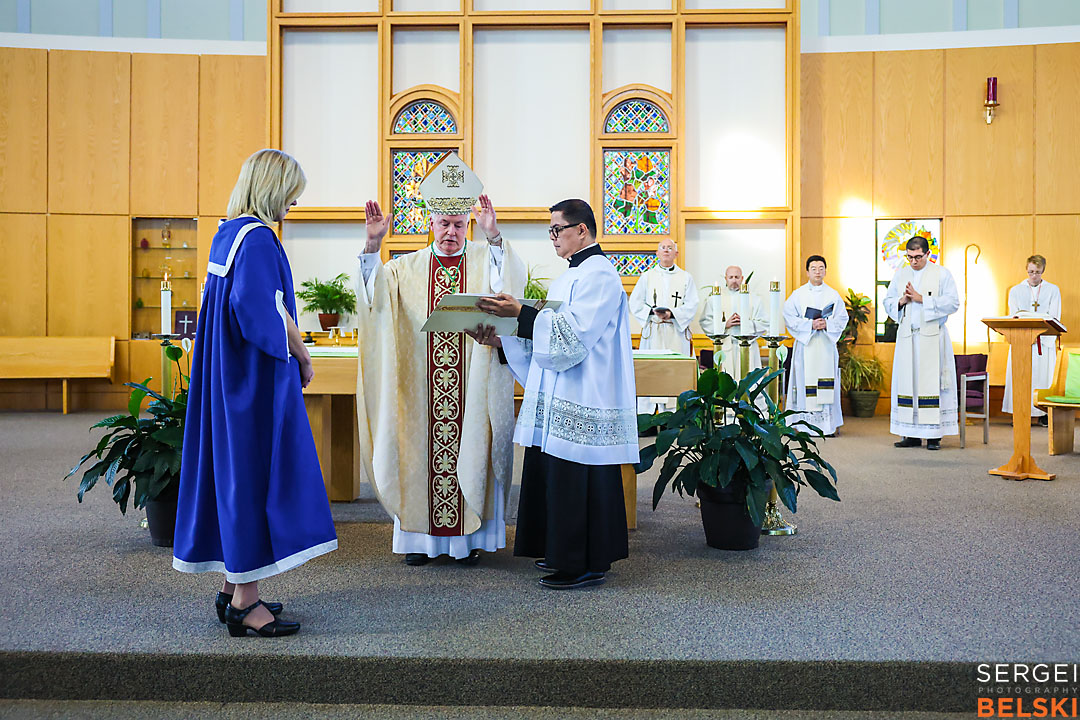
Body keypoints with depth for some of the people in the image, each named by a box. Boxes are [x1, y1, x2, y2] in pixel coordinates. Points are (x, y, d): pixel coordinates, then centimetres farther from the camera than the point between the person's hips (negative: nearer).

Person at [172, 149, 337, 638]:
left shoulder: (226, 234, 13)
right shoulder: (257, 238, -16)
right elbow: (267, 309, -24)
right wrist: (302, 356, -10)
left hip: (225, 373, 10)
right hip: (257, 376, -10)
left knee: (231, 467, 13)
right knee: (255, 470, -4)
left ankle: (233, 588, 24)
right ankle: (245, 602, 4)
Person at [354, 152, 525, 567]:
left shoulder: (484, 260, 7)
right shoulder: (409, 267, 13)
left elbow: (511, 282, -12)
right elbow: (375, 290, 0)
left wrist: (493, 237, -25)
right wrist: (373, 245, -13)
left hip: (471, 384, -1)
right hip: (421, 384, 2)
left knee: (470, 451, 1)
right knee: (420, 452, 4)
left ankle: (470, 536, 12)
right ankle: (421, 537, 15)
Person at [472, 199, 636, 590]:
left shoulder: (598, 275, -12)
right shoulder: (573, 275, 19)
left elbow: (573, 334, -22)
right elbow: (552, 334, 19)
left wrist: (521, 313, -24)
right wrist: (502, 339, 9)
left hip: (582, 401, -10)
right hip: (560, 398, 10)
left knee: (577, 480, -4)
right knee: (553, 476, 14)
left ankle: (586, 565, 6)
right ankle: (564, 553, 26)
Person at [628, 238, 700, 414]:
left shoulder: (686, 277, 12)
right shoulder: (647, 276, 13)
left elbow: (691, 306, 3)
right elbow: (635, 303, 6)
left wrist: (672, 313, -13)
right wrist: (653, 312, -10)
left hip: (677, 333, 0)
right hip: (653, 333, 0)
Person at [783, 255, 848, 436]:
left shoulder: (833, 295, 11)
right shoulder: (798, 294, 6)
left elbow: (842, 318, 7)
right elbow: (789, 317, -2)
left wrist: (827, 324, -11)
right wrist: (810, 325, -13)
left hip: (826, 344, 2)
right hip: (805, 344, -1)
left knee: (827, 378, -2)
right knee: (806, 379, -5)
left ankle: (827, 424, 1)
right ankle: (806, 422, -1)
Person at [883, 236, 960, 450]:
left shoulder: (942, 274, 2)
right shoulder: (900, 275, 13)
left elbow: (953, 303, -7)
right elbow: (888, 302, 14)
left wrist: (922, 299, -14)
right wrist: (901, 301, -8)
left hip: (932, 337, -4)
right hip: (907, 337, 4)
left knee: (932, 382, -5)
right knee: (907, 382, 2)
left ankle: (934, 435, 0)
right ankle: (912, 434, 8)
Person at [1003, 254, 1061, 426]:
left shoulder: (1053, 290, 10)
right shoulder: (1015, 290, 12)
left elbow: (1054, 318, 1)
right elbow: (1014, 317, 3)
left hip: (1044, 342, 0)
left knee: (1044, 376, -4)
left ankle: (1043, 413, 3)